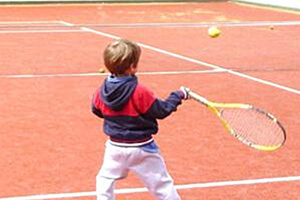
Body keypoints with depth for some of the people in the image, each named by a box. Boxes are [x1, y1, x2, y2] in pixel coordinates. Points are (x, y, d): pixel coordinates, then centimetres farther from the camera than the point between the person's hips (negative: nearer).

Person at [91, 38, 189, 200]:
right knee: (161, 183, 7)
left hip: (115, 146, 4)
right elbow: (162, 110, -14)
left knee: (105, 178, 23)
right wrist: (178, 95, 0)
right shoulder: (139, 92, -24)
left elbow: (96, 110, 10)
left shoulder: (102, 91, -9)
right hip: (141, 148, -4)